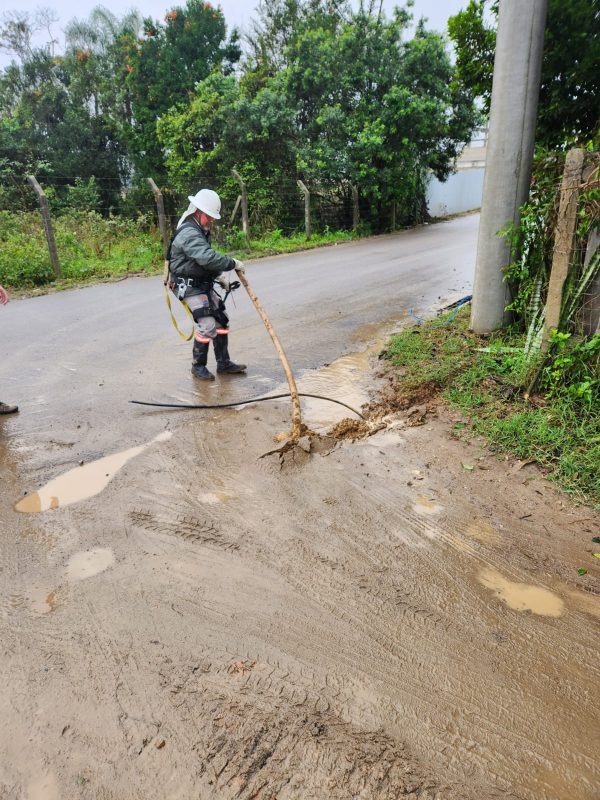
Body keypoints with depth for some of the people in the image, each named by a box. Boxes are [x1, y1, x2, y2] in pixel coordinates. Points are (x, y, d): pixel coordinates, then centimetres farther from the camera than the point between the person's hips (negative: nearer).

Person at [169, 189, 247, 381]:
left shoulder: (202, 231, 14)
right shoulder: (188, 233, -20)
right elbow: (208, 258, -34)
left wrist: (220, 275, 8)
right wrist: (233, 263, -25)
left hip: (204, 285, 10)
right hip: (190, 287, -10)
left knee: (221, 322, 9)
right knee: (207, 326, -13)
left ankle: (224, 363, 19)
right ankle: (198, 366, 5)